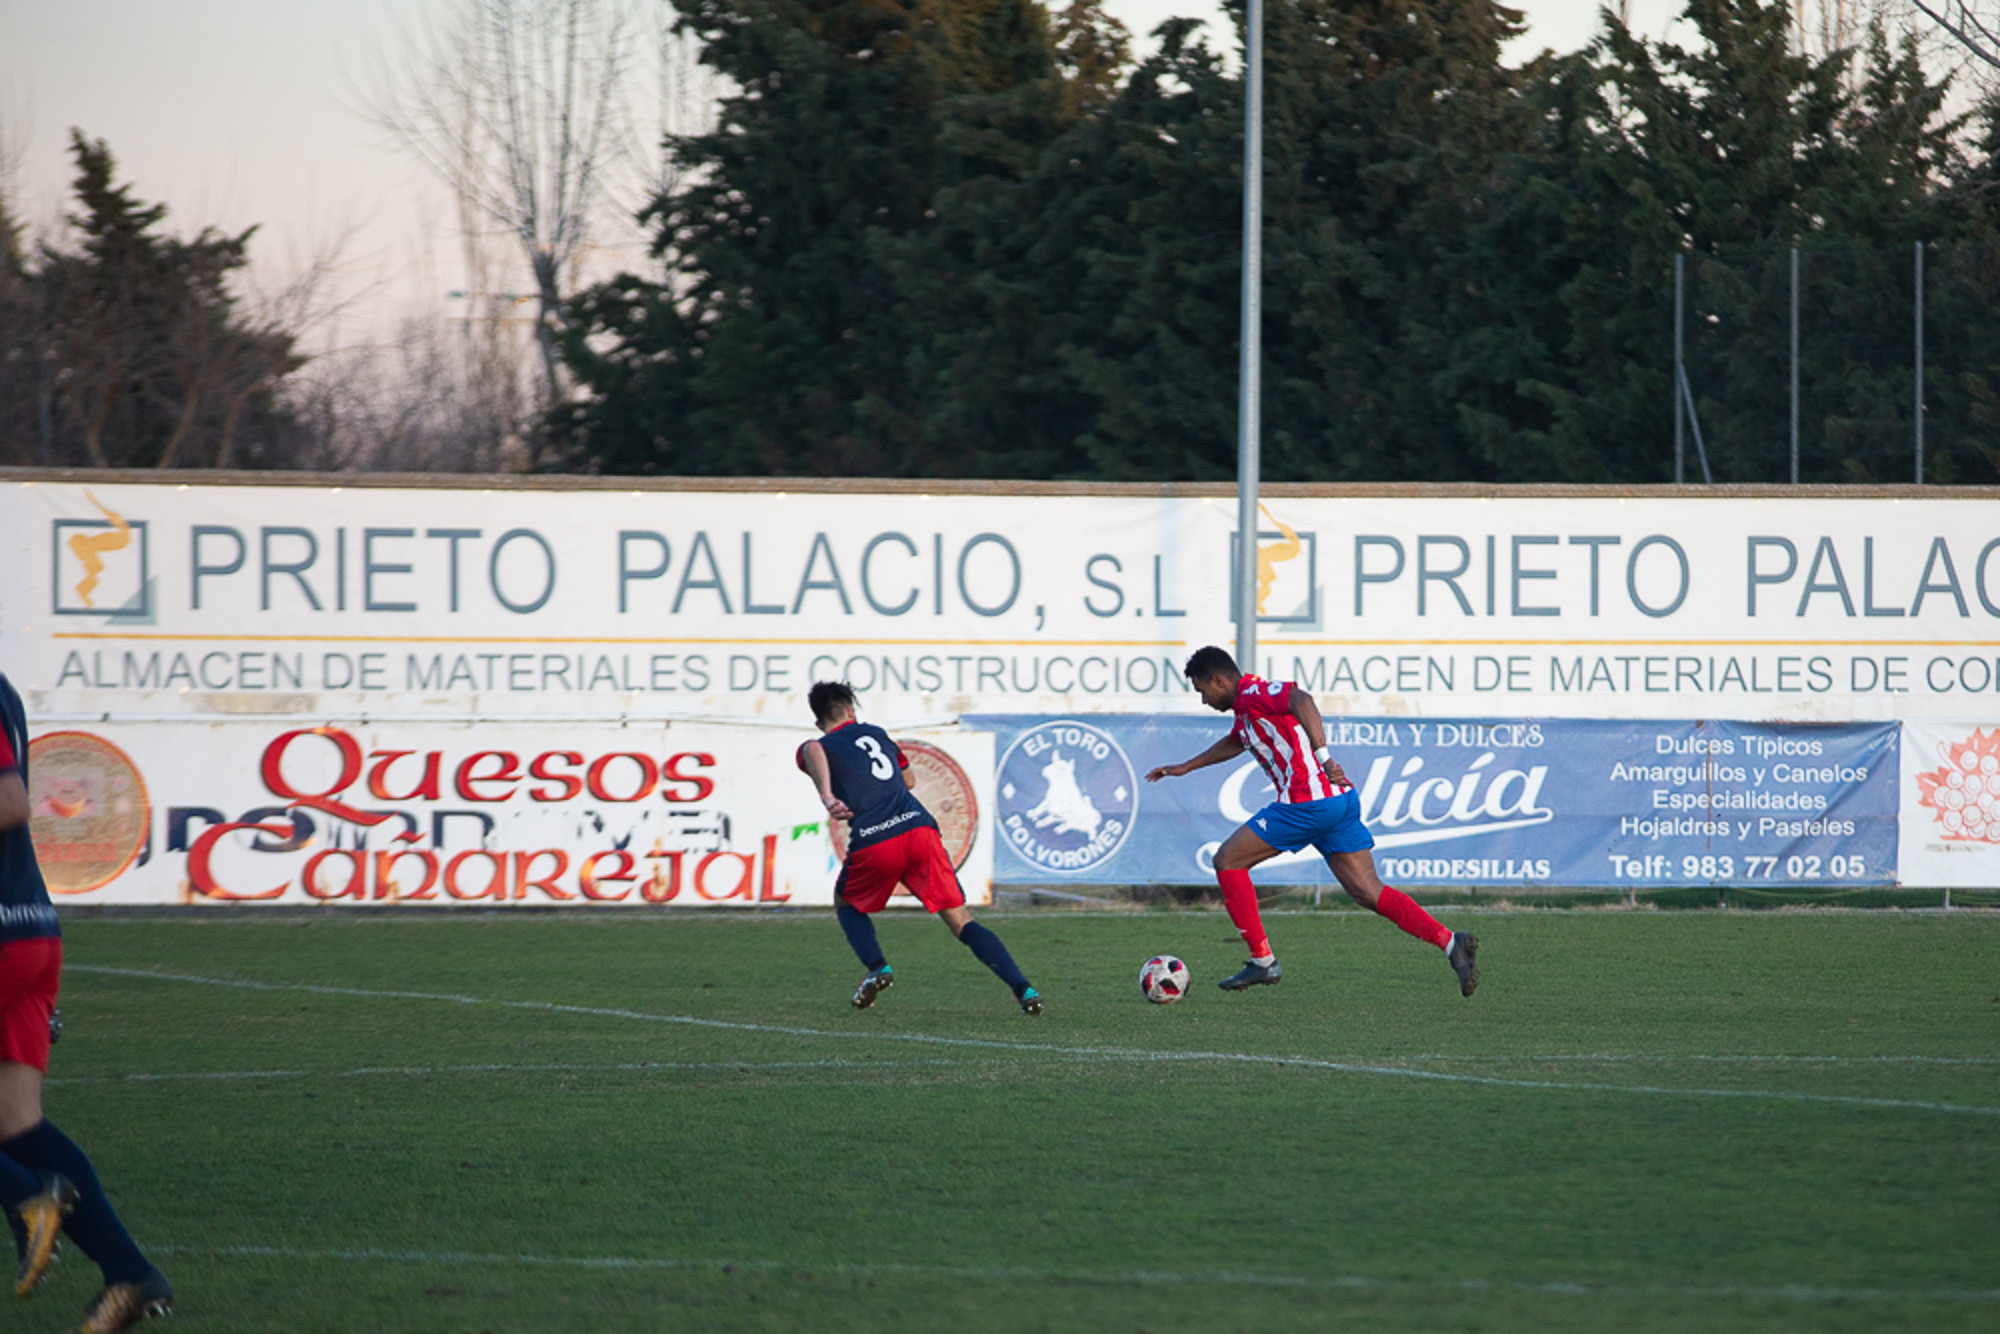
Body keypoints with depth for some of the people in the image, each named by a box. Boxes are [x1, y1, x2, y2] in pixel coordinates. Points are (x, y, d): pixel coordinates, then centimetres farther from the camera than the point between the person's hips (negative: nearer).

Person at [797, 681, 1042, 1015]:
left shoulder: (822, 747, 14)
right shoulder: (874, 733, 26)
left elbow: (813, 750, -13)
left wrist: (826, 796, -26)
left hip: (873, 842, -3)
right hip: (919, 827, 3)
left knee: (846, 904, 28)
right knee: (961, 922, 3)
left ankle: (878, 968, 4)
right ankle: (1023, 989, -12)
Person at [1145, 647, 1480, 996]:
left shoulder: (1253, 693, -5)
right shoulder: (1246, 707, 25)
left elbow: (1301, 700, -25)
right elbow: (1235, 743, 47)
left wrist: (1322, 756, -35)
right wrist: (1184, 768, 56)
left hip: (1308, 803, -10)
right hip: (1341, 799, 10)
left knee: (1228, 859, 4)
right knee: (1368, 892, 3)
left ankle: (1262, 962, 4)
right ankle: (1450, 943, -12)